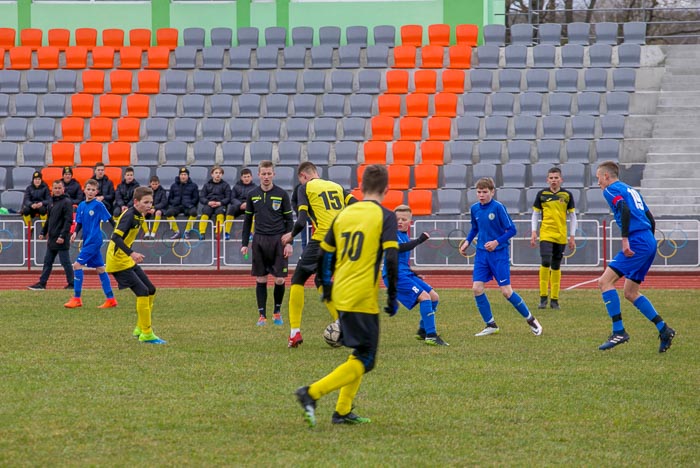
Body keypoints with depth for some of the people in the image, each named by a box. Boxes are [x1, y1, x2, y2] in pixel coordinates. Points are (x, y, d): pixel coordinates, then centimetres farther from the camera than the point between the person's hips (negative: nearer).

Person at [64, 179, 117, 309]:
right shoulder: (82, 206, 10)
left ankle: (77, 298, -8)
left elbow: (110, 219, -6)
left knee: (77, 265, -12)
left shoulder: (98, 205, -9)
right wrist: (75, 232, -4)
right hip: (87, 241, 7)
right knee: (100, 268, 9)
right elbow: (79, 222, 14)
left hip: (94, 241, -7)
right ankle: (110, 299, 13)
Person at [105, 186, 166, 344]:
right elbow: (116, 237, -30)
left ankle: (140, 328, 22)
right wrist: (132, 253, -38)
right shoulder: (129, 216, -19)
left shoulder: (138, 216, 10)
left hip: (128, 260, 10)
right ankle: (146, 334, -8)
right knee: (142, 292, -14)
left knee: (151, 290, 12)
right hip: (118, 261, -10)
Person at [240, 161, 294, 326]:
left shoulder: (282, 194, 1)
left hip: (278, 240, -2)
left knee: (280, 279, -2)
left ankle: (277, 311, 17)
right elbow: (248, 221, 14)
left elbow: (289, 220, 4)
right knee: (260, 279, 2)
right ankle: (262, 315, 8)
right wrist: (244, 243, 8)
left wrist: (289, 243, -4)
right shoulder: (253, 195, 7)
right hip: (259, 241, 2)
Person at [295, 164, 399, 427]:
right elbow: (391, 260, -16)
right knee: (364, 361, -3)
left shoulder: (343, 215, 11)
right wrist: (392, 297, -7)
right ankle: (312, 393, -18)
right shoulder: (385, 217, -6)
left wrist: (326, 287, 30)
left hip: (341, 296, 7)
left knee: (359, 354, 22)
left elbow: (324, 255, 15)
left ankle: (343, 411, 18)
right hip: (364, 299, -7)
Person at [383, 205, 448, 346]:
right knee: (424, 296, -21)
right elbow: (399, 248, -30)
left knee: (434, 297, 9)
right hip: (395, 274, -9)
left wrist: (415, 275, 22)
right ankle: (431, 336, -20)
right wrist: (419, 240, -33)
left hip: (406, 273, 9)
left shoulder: (405, 236, 17)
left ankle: (423, 331, 22)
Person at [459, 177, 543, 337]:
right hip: (481, 253, 5)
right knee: (477, 288, -6)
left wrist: (497, 242, -21)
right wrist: (467, 242, 7)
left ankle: (530, 319, 13)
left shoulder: (498, 207, -13)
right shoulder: (474, 209, 4)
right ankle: (491, 325, 8)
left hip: (499, 254, -5)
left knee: (506, 291, -6)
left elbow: (511, 229, -11)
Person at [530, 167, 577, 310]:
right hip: (546, 234, -1)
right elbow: (535, 214, 10)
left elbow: (572, 216, 10)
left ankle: (554, 299, 11)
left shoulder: (567, 195, 4)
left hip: (561, 236, 1)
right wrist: (534, 232, 1)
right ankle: (543, 297, -10)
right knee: (546, 262, -17)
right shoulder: (541, 194, 3)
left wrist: (572, 237, 6)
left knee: (556, 267, 5)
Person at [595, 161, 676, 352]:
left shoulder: (612, 190, -1)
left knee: (604, 281, -11)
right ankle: (664, 330, 11)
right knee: (630, 293, 15)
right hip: (649, 242, 9)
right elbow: (650, 219, 26)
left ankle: (619, 331, -17)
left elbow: (625, 209, -20)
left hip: (637, 241, -9)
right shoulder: (631, 190, 26)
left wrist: (625, 240, -23)